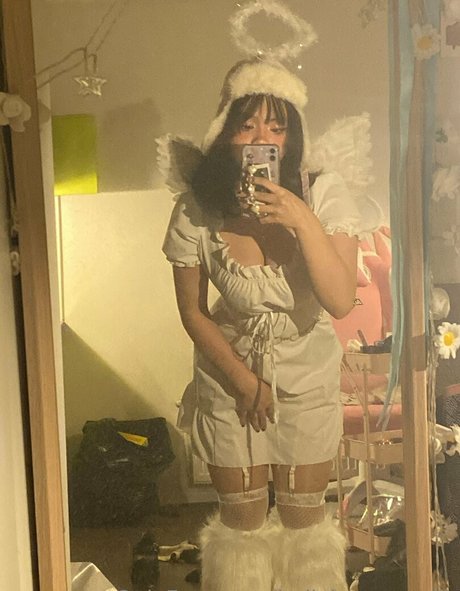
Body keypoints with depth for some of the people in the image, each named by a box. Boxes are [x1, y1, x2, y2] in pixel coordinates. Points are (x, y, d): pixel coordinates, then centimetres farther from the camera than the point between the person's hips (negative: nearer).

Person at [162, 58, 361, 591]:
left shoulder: (324, 196, -19)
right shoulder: (196, 211, -19)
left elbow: (341, 302, -25)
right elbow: (193, 311, -8)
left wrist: (304, 221, -35)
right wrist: (244, 380, -8)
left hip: (308, 375, 1)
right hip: (229, 374, 0)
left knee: (303, 516, 19)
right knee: (241, 517, 19)